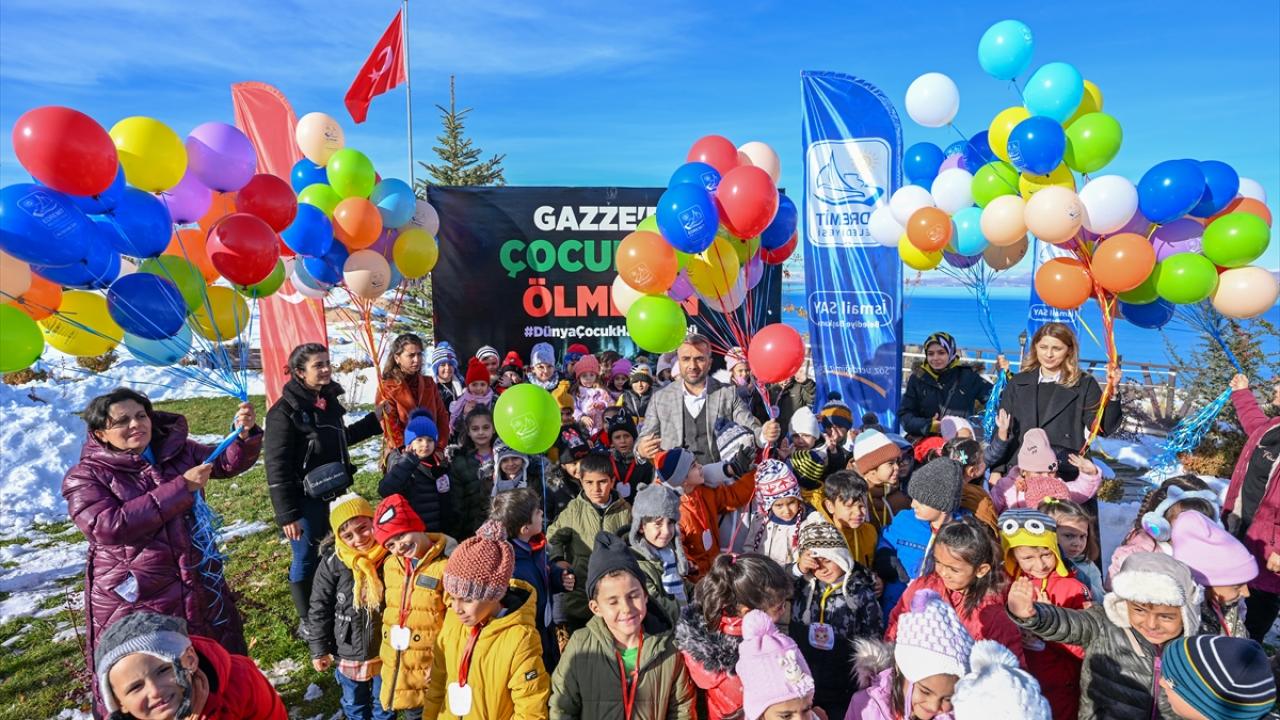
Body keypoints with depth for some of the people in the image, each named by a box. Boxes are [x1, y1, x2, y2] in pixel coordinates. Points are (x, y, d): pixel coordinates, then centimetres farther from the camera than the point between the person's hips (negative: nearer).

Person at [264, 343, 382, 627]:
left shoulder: (330, 400, 5)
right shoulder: (285, 411, -17)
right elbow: (277, 467, -18)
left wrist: (374, 420, 16)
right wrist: (286, 515, -19)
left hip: (333, 494, 7)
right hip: (305, 500, -7)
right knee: (306, 560, 7)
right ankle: (307, 622, 26)